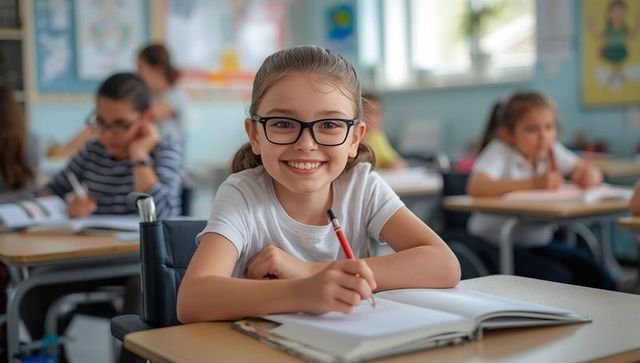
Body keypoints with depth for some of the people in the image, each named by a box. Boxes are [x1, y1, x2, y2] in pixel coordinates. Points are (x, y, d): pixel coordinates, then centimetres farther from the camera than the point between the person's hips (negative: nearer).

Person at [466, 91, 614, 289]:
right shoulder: (499, 151, -16)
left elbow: (593, 174, 10)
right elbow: (476, 187, -35)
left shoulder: (552, 150, 3)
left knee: (596, 275, -13)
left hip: (540, 241, 6)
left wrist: (590, 176, -17)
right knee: (557, 278, -25)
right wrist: (533, 183, -36)